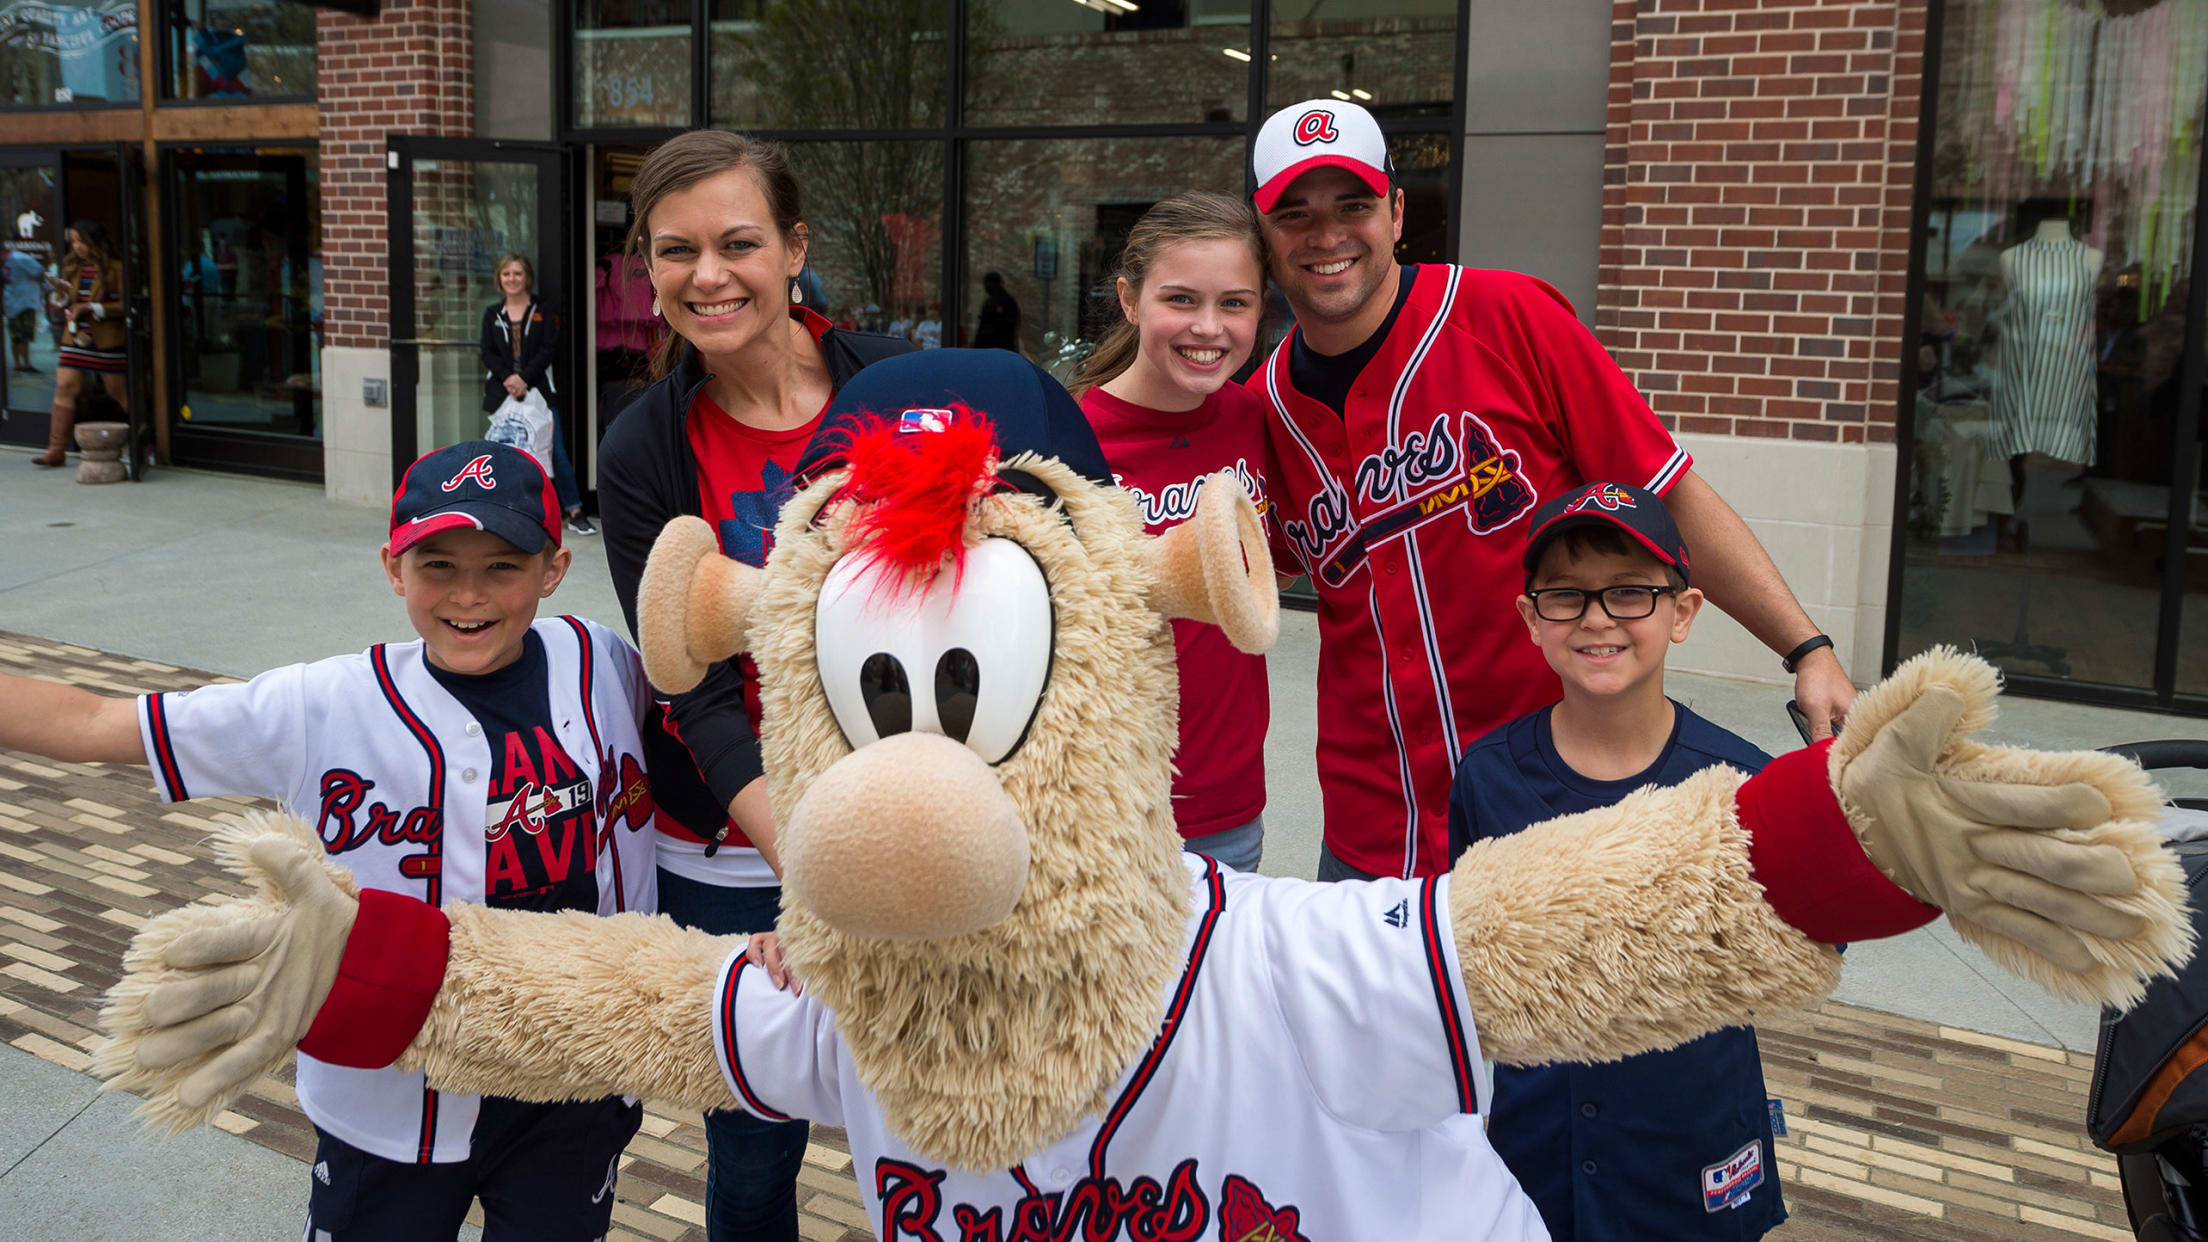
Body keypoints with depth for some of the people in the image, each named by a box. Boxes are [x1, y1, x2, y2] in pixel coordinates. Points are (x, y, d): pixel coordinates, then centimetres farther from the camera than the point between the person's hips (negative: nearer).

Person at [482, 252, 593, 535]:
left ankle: (575, 513, -2)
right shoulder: (492, 314, 13)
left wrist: (524, 378, -16)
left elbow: (549, 350, -5)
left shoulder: (543, 313, 5)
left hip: (537, 390, -3)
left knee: (555, 450, -7)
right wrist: (507, 378, -13)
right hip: (502, 392, 3)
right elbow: (488, 353, 5)